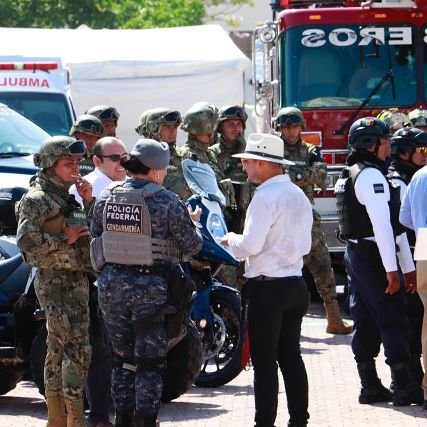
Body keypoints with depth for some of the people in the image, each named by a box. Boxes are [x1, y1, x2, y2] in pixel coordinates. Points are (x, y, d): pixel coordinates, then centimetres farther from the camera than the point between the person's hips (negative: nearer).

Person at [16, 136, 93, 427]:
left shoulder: (69, 199, 20)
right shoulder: (37, 199, -8)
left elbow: (92, 232, 24)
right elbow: (26, 240, -21)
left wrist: (89, 203, 10)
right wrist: (64, 239, -16)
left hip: (78, 280, 9)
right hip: (54, 281, -9)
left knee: (59, 349, 11)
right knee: (77, 348, -13)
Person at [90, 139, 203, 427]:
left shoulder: (107, 198, 1)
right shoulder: (167, 202, -13)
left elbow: (96, 237, 10)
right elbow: (191, 245, -7)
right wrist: (192, 223, 13)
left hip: (112, 284, 5)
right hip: (150, 288, -5)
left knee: (123, 357, 16)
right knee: (150, 359, 4)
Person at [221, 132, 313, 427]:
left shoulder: (266, 196, -16)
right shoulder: (299, 195, 11)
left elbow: (250, 245, -19)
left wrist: (231, 239, 0)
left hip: (267, 287, -8)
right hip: (295, 284, 8)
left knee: (264, 359, -3)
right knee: (291, 356, 12)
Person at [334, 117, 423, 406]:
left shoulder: (350, 175, 18)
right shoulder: (371, 176, -16)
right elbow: (382, 225, -22)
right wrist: (392, 269, -24)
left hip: (355, 255, 10)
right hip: (374, 256, -10)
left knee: (365, 323, 10)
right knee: (393, 321, -7)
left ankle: (370, 387, 12)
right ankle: (404, 388, -7)